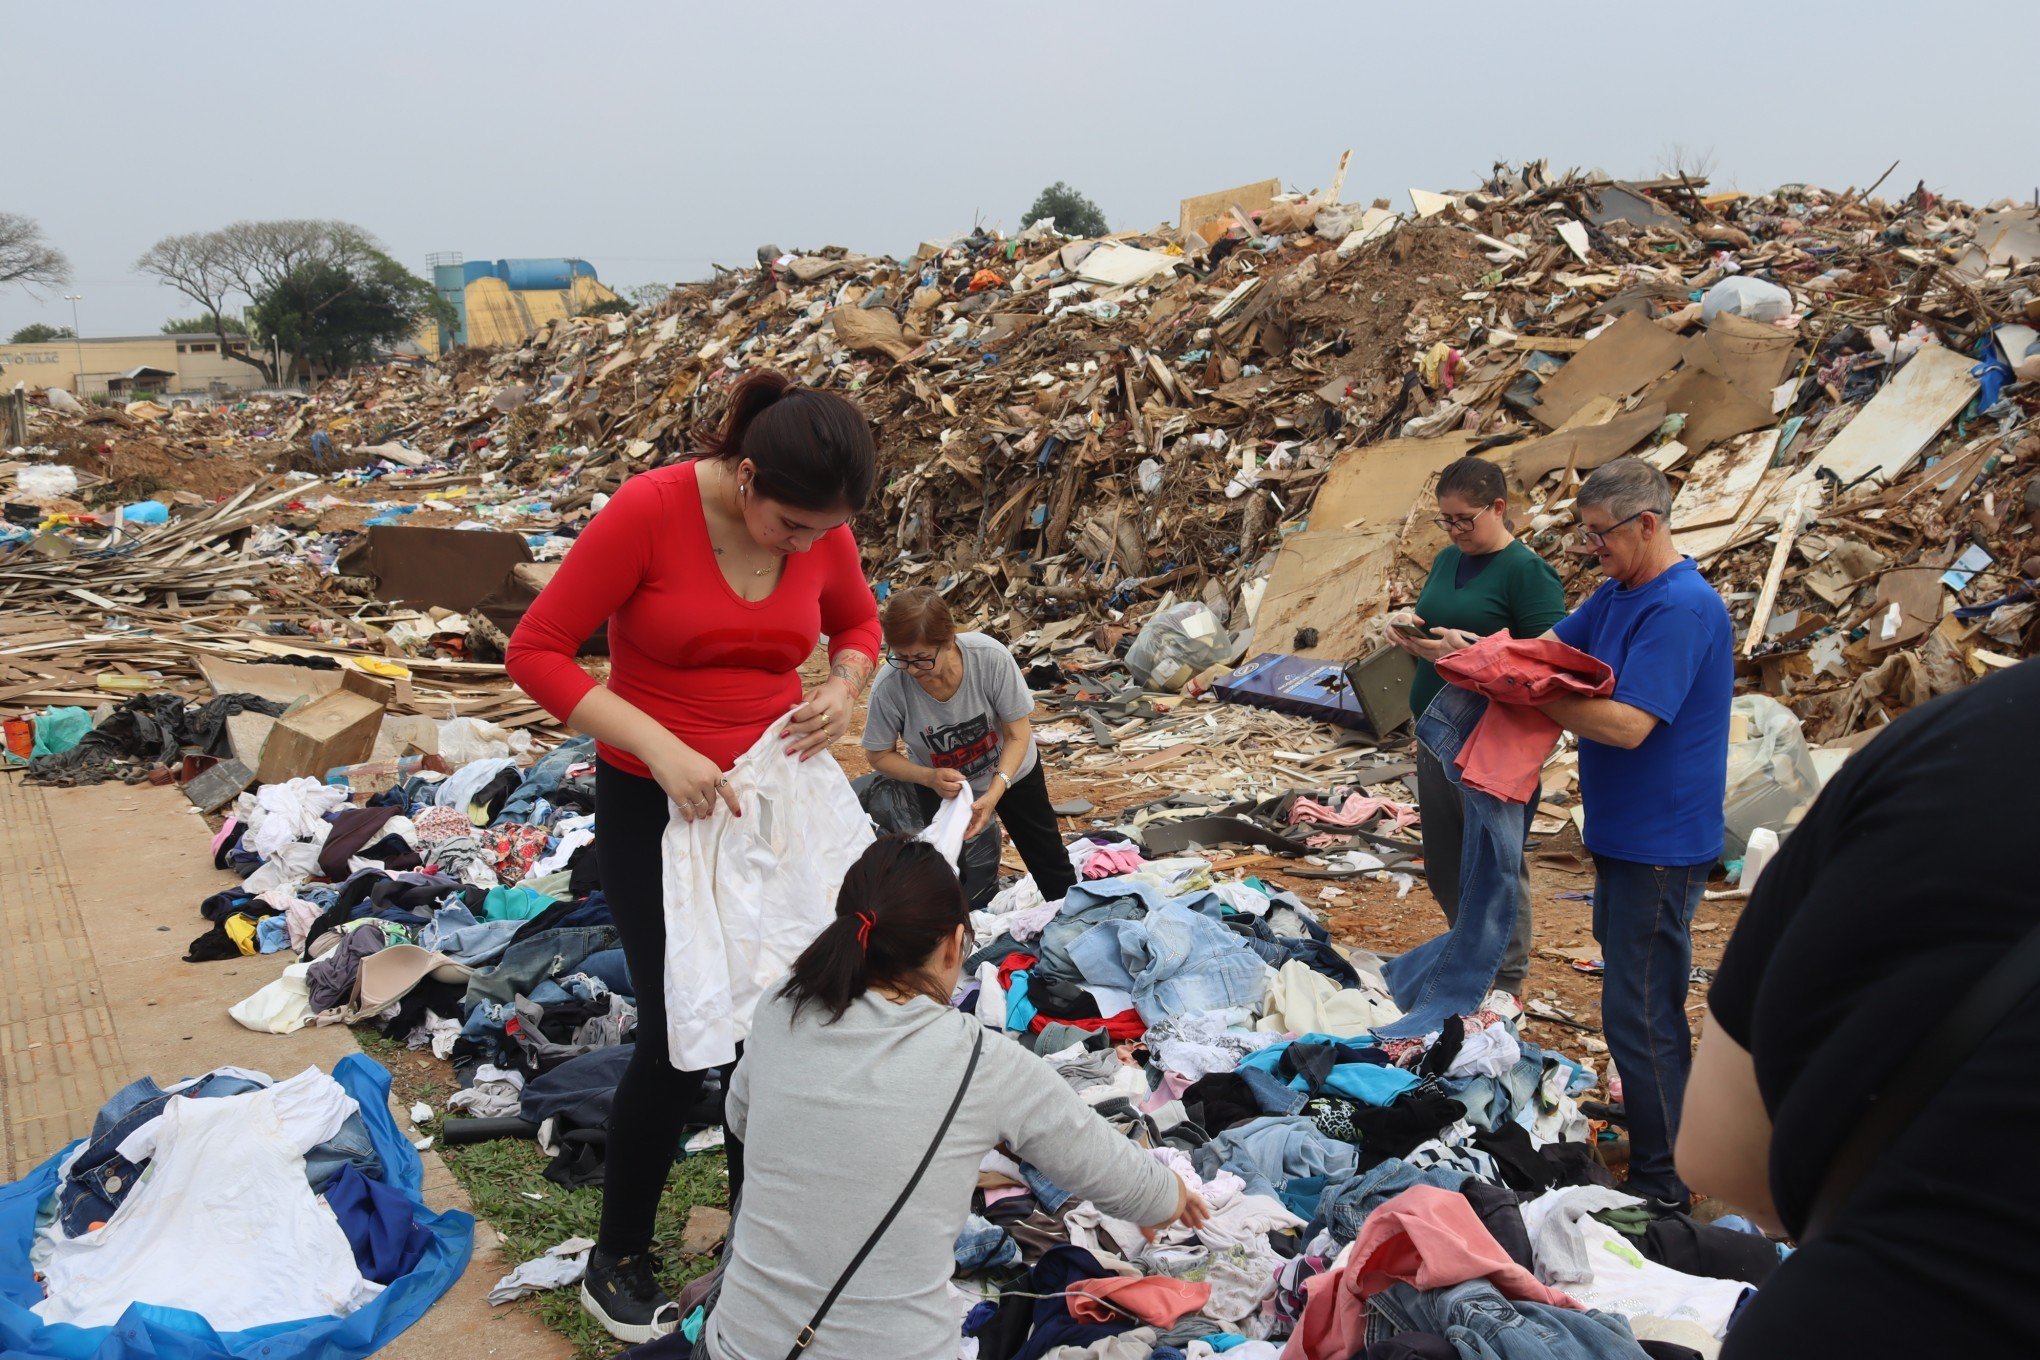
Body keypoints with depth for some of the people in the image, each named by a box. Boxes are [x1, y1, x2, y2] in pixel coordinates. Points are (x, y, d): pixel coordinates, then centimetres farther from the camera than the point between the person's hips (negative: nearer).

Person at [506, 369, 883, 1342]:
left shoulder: (822, 532, -7)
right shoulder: (646, 512, -22)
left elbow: (857, 623, 13)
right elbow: (536, 652, -18)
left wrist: (843, 690, -10)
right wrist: (659, 748, -28)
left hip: (772, 800, 5)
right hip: (655, 809, -4)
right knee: (679, 1038, -1)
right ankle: (618, 1259, 23)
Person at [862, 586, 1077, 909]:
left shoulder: (990, 657, -35)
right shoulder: (889, 688, -32)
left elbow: (1018, 734, -23)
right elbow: (880, 756, -15)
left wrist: (995, 793, -34)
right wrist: (929, 778, -31)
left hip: (1010, 771, 1)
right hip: (942, 786, 0)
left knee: (1049, 859, 16)